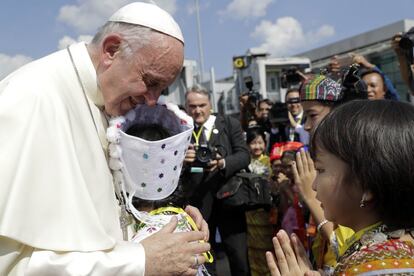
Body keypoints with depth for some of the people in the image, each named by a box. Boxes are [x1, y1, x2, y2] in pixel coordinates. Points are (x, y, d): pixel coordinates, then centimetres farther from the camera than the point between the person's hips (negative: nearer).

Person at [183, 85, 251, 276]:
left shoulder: (230, 124, 5)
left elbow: (244, 155, -5)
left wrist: (223, 163, -23)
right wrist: (181, 160, -18)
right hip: (196, 203, 1)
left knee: (240, 257, 1)